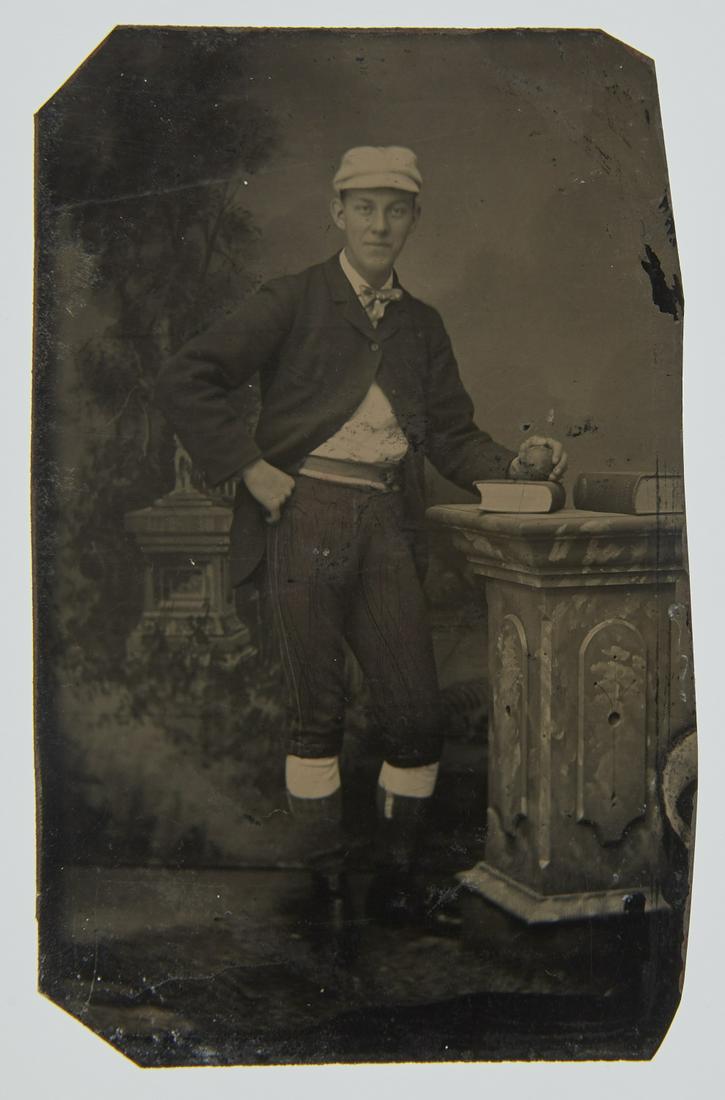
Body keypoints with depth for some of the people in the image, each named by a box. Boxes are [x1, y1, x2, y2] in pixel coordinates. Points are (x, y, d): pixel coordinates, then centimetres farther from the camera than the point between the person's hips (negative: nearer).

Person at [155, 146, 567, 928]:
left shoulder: (422, 325, 19)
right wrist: (250, 467, -9)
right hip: (305, 514, -4)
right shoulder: (294, 300, 5)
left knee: (415, 712, 0)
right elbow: (186, 380, -3)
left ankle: (396, 878, 17)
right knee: (318, 707, 1)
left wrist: (512, 463, -2)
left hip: (386, 523, 4)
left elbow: (451, 435, 17)